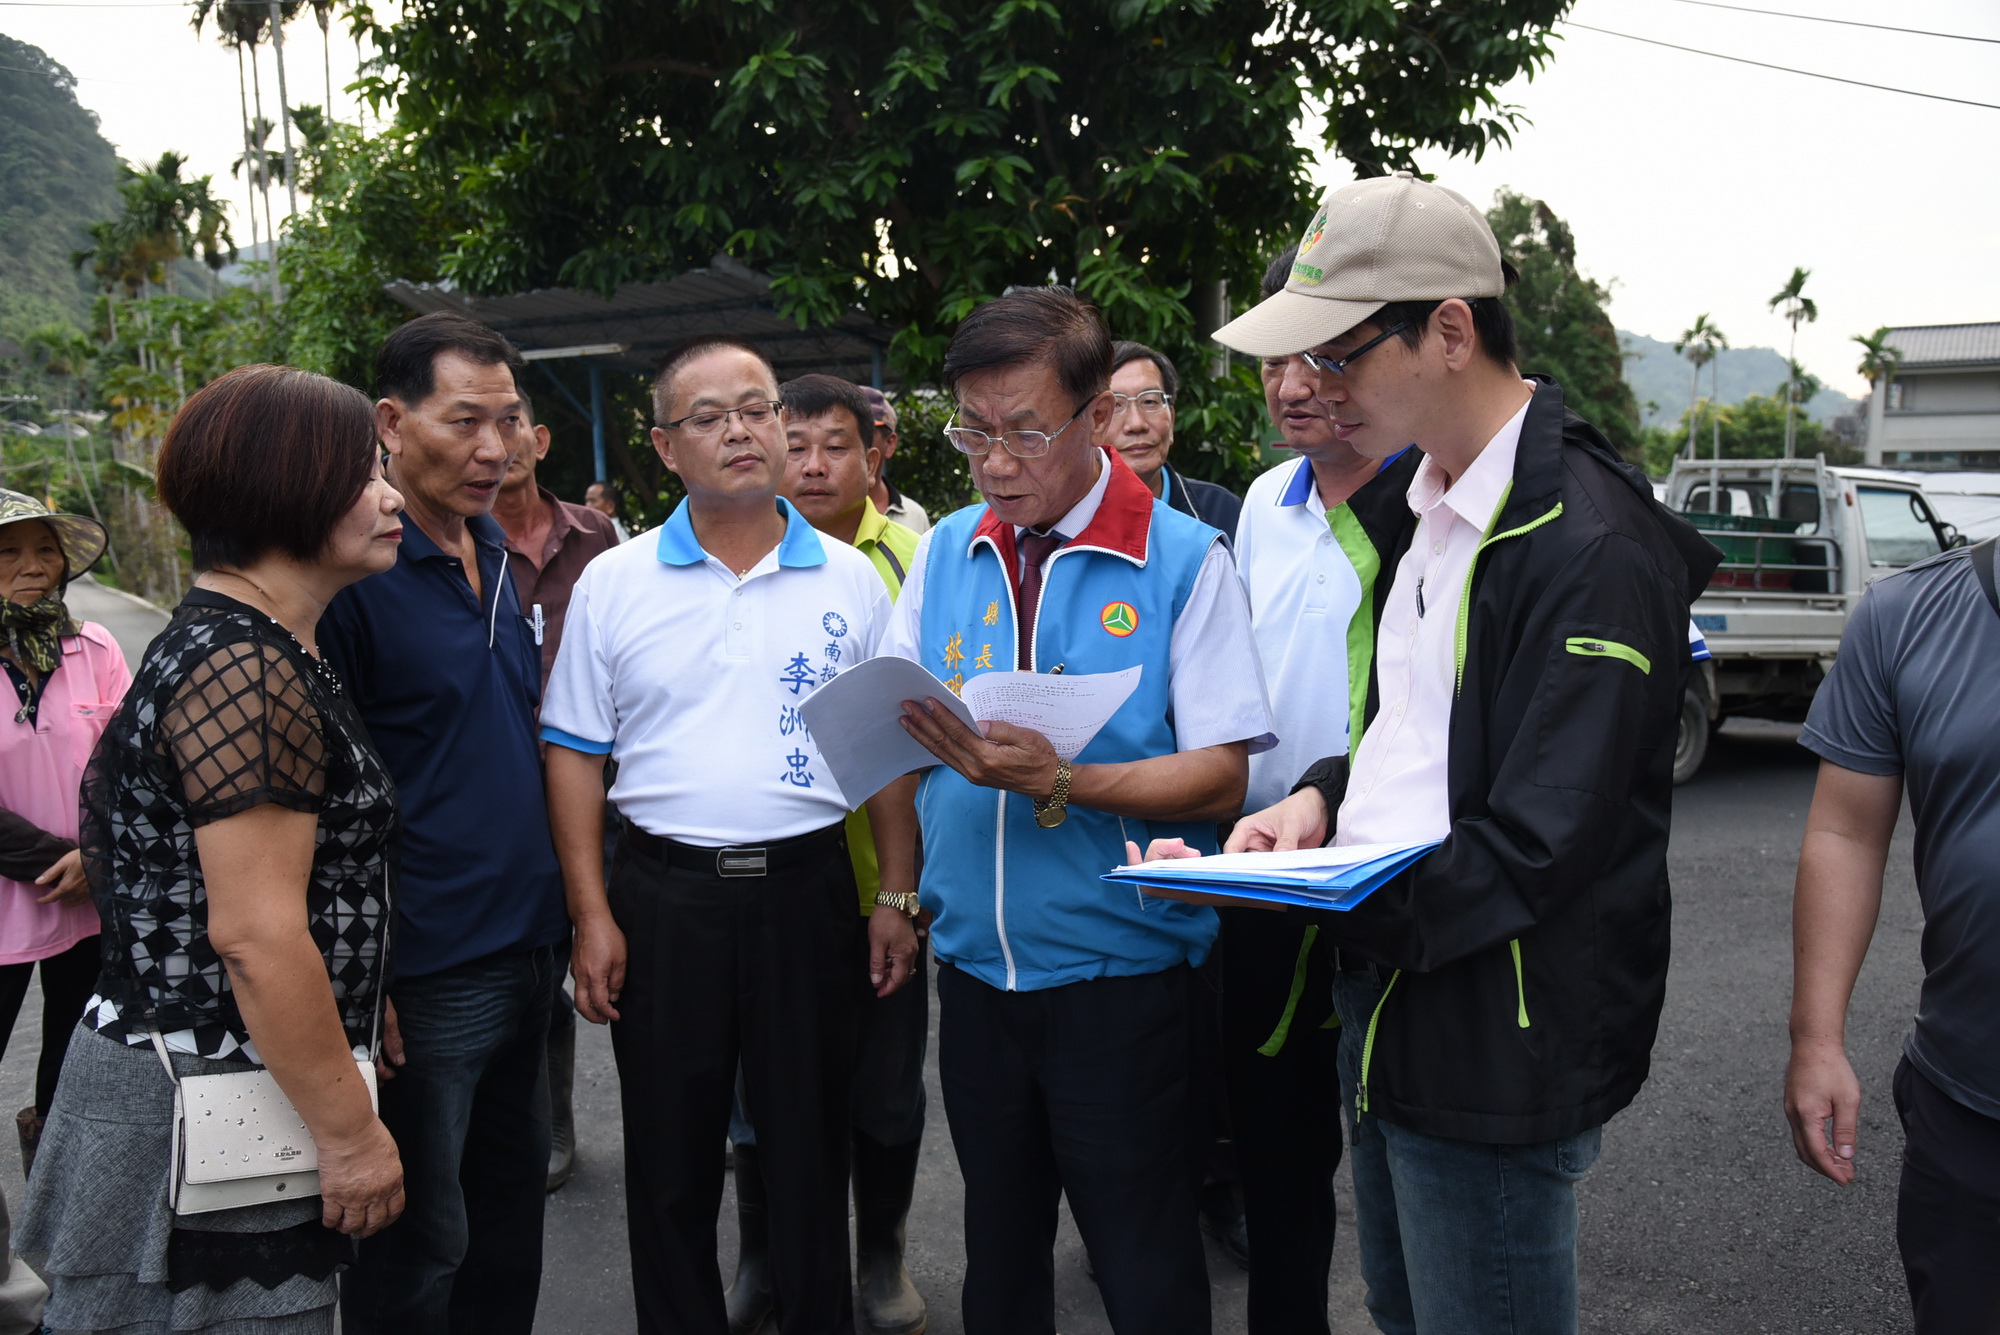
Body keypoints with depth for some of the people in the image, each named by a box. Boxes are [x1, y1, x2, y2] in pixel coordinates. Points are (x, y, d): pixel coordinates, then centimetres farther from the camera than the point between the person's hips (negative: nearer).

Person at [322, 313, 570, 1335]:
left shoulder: (496, 559, 9)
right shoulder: (355, 570, -15)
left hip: (522, 947, 8)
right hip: (422, 972, -7)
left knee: (509, 1210, 20)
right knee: (416, 1248, 7)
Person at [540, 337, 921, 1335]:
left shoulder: (850, 580, 4)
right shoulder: (614, 584, 2)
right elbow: (575, 755, 3)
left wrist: (898, 897, 0)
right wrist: (593, 917, -4)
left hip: (808, 888, 0)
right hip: (662, 892, 0)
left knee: (810, 1148, 12)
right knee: (669, 1156, 12)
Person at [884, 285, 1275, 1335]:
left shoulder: (1184, 560, -8)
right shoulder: (946, 551, 6)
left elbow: (1219, 777, -15)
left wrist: (1058, 783, -27)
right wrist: (892, 723, -17)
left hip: (1122, 973, -4)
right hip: (976, 965, 5)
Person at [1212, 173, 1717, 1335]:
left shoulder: (1590, 544, -22)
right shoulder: (1433, 503, 9)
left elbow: (1531, 847, -24)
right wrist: (1323, 796, -1)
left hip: (1499, 1055, -9)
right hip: (1390, 1009, 9)